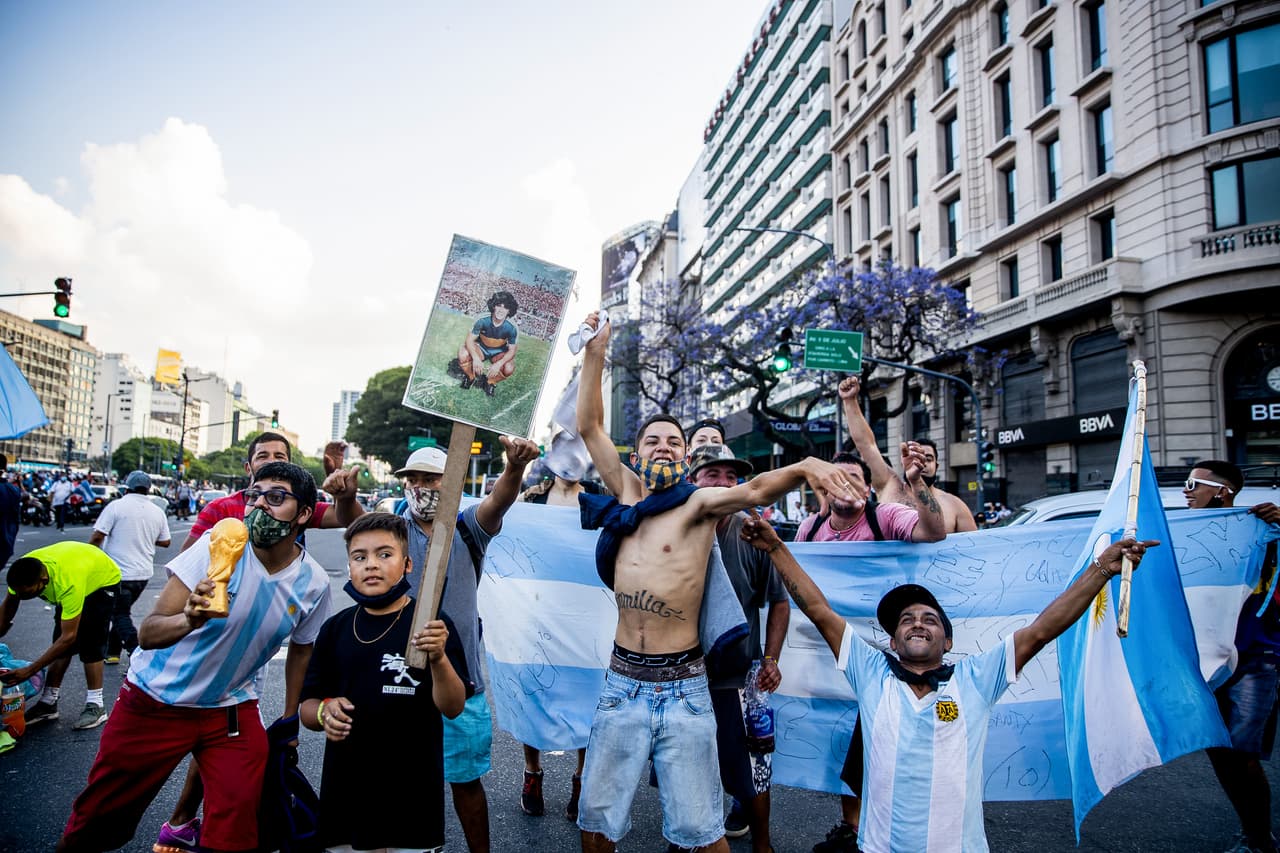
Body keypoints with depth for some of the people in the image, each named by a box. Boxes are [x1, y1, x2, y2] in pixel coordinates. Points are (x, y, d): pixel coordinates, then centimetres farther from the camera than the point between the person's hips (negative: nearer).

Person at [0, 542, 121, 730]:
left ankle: (95, 705, -8)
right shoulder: (23, 571, -28)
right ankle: (48, 703, 7)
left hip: (104, 580, -6)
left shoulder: (69, 584, -45)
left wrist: (30, 670, -39)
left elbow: (69, 636, -41)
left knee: (90, 643, -13)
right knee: (60, 640, 0)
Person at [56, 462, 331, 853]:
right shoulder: (220, 545, -21)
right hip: (154, 701, -1)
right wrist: (189, 620, -45)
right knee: (99, 820, 12)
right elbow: (147, 634, -24)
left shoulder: (314, 583, -12)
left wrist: (289, 723, 10)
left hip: (232, 709, 2)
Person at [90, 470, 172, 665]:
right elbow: (165, 542, 9)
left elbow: (97, 536, -13)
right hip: (143, 573, 5)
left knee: (120, 615, 0)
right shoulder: (158, 512, 4)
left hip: (118, 572, -5)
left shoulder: (116, 506, -10)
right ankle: (112, 651, 26)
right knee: (122, 610, 22)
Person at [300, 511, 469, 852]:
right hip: (345, 795, 3)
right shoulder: (335, 628, 3)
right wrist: (324, 713, -13)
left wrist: (439, 658, -34)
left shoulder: (430, 625, -9)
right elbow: (307, 706, 10)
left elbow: (453, 708, -15)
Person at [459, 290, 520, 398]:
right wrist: (475, 358, -41)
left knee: (509, 369, -31)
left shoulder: (511, 328, -24)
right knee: (462, 354, -30)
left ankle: (491, 381, 3)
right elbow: (469, 340, -24)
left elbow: (511, 351, -18)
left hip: (499, 353, 0)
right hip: (481, 348, 0)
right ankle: (470, 377, 3)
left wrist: (499, 364, -36)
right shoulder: (483, 321, -25)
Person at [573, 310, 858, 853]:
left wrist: (804, 467, -40)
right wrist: (595, 350, 4)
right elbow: (589, 426, 8)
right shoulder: (627, 493, 8)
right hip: (623, 681, 3)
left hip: (682, 685, -3)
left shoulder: (698, 502, -2)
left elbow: (754, 489, -21)